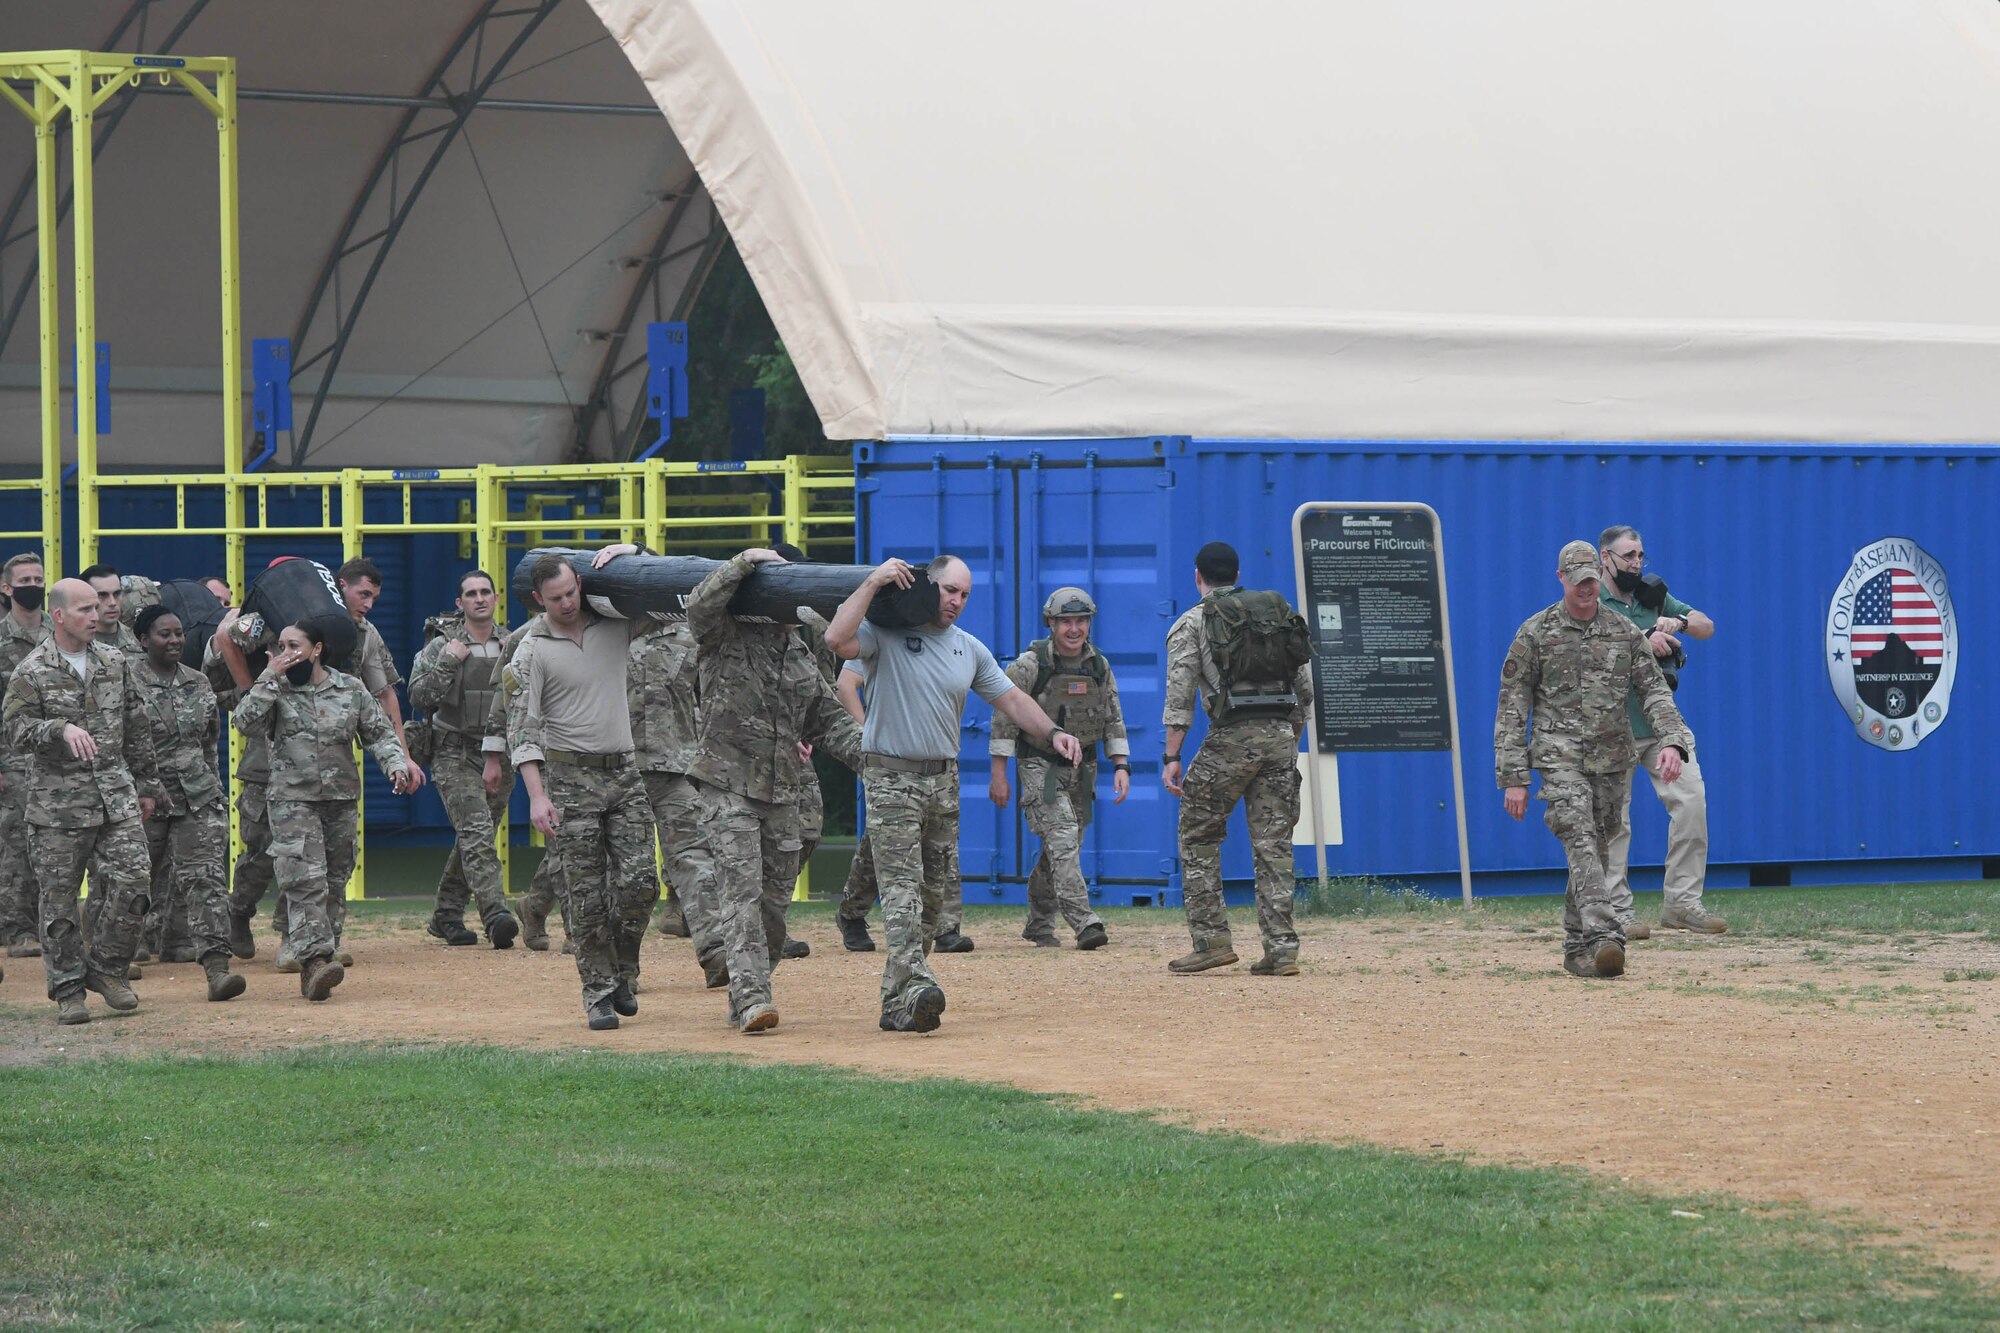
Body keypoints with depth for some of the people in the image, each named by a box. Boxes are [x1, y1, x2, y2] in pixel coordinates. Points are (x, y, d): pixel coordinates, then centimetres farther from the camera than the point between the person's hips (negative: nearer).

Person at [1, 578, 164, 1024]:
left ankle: (106, 968, 11)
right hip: (57, 803, -4)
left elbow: (136, 730, 17)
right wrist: (61, 729, -26)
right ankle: (67, 989, 11)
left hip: (117, 798, 4)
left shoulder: (115, 664, 10)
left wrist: (146, 784, 18)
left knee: (131, 882, -7)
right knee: (59, 899, 1)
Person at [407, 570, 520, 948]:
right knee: (476, 832, -19)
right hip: (455, 754, -5)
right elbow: (419, 697, -9)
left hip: (499, 755, 5)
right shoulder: (442, 646, -1)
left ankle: (445, 916, 23)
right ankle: (495, 915, -31)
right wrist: (447, 662, -19)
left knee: (474, 841, 10)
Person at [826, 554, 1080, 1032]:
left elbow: (1010, 698, 15)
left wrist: (1052, 732, 0)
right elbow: (837, 639, -23)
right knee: (902, 886, -17)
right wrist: (873, 583, -19)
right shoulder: (886, 633, -5)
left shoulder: (970, 649, 13)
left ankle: (898, 1001, 12)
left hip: (944, 779, 7)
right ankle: (914, 988, -31)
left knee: (933, 895, 6)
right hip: (891, 777, -6)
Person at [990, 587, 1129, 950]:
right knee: (1062, 838, -20)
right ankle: (1084, 923, -27)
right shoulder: (1030, 664, -11)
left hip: (1082, 768, 5)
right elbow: (1004, 718, -9)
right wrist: (998, 774, -11)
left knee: (1063, 849, 9)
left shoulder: (1099, 666, 4)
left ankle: (1039, 926, 24)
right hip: (1040, 766, -5)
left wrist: (1121, 765, -1)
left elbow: (1113, 719, 11)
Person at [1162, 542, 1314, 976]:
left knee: (1198, 835, 9)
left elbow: (1180, 696, -4)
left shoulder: (1191, 623, 5)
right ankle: (1281, 951, -1)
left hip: (1232, 737, -4)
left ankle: (1211, 941, 3)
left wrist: (1172, 756, -4)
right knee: (1273, 844, 6)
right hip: (1281, 734, 4)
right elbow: (1305, 687, 15)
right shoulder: (1280, 613, 18)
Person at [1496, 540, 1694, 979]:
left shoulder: (1625, 632, 9)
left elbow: (1654, 691, 5)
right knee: (1581, 842, -21)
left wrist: (1672, 741, -14)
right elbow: (1512, 708, 1)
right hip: (1560, 758, -4)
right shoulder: (1535, 634, 1)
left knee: (1595, 852, 9)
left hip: (1612, 761, 4)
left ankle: (1577, 950, 19)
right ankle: (1603, 938, -35)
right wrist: (1513, 778, -4)